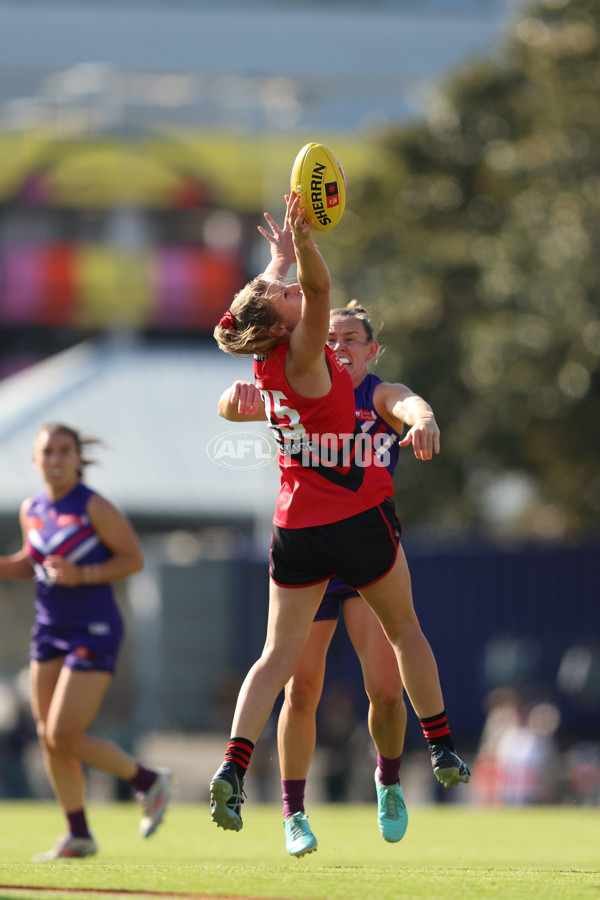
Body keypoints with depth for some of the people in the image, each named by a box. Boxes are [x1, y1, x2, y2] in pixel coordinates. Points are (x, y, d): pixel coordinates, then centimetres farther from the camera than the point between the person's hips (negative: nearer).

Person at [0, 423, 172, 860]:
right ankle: (79, 836, 19)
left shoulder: (95, 507, -14)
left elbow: (134, 558, -11)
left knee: (64, 736, -12)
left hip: (94, 633, -7)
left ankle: (148, 780, 9)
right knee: (48, 737, 6)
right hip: (50, 629, 7)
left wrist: (82, 575, -22)